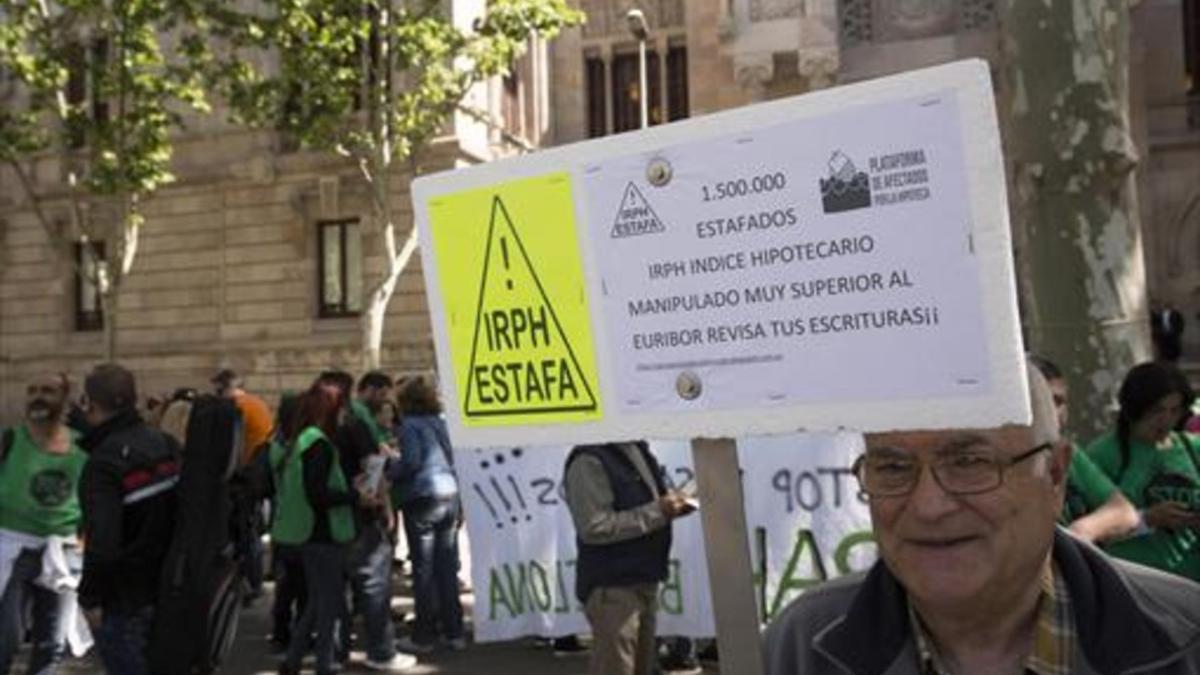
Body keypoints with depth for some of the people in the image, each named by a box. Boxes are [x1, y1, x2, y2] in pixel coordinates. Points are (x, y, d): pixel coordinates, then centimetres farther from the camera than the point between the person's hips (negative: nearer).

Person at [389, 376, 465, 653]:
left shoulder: (409, 425, -6)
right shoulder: (439, 422, 13)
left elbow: (411, 462, -17)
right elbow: (450, 460, 13)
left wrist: (386, 472, -1)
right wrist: (458, 504, 15)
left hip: (423, 499, -6)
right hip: (449, 495, 6)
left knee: (424, 570, 1)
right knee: (447, 567, 10)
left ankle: (424, 636, 7)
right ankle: (454, 632, 14)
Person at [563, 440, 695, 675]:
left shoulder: (637, 449, 11)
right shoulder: (589, 461, -17)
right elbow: (595, 527, -22)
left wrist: (672, 503, 2)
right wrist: (657, 511, -21)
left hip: (644, 581, 9)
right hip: (611, 587, -9)